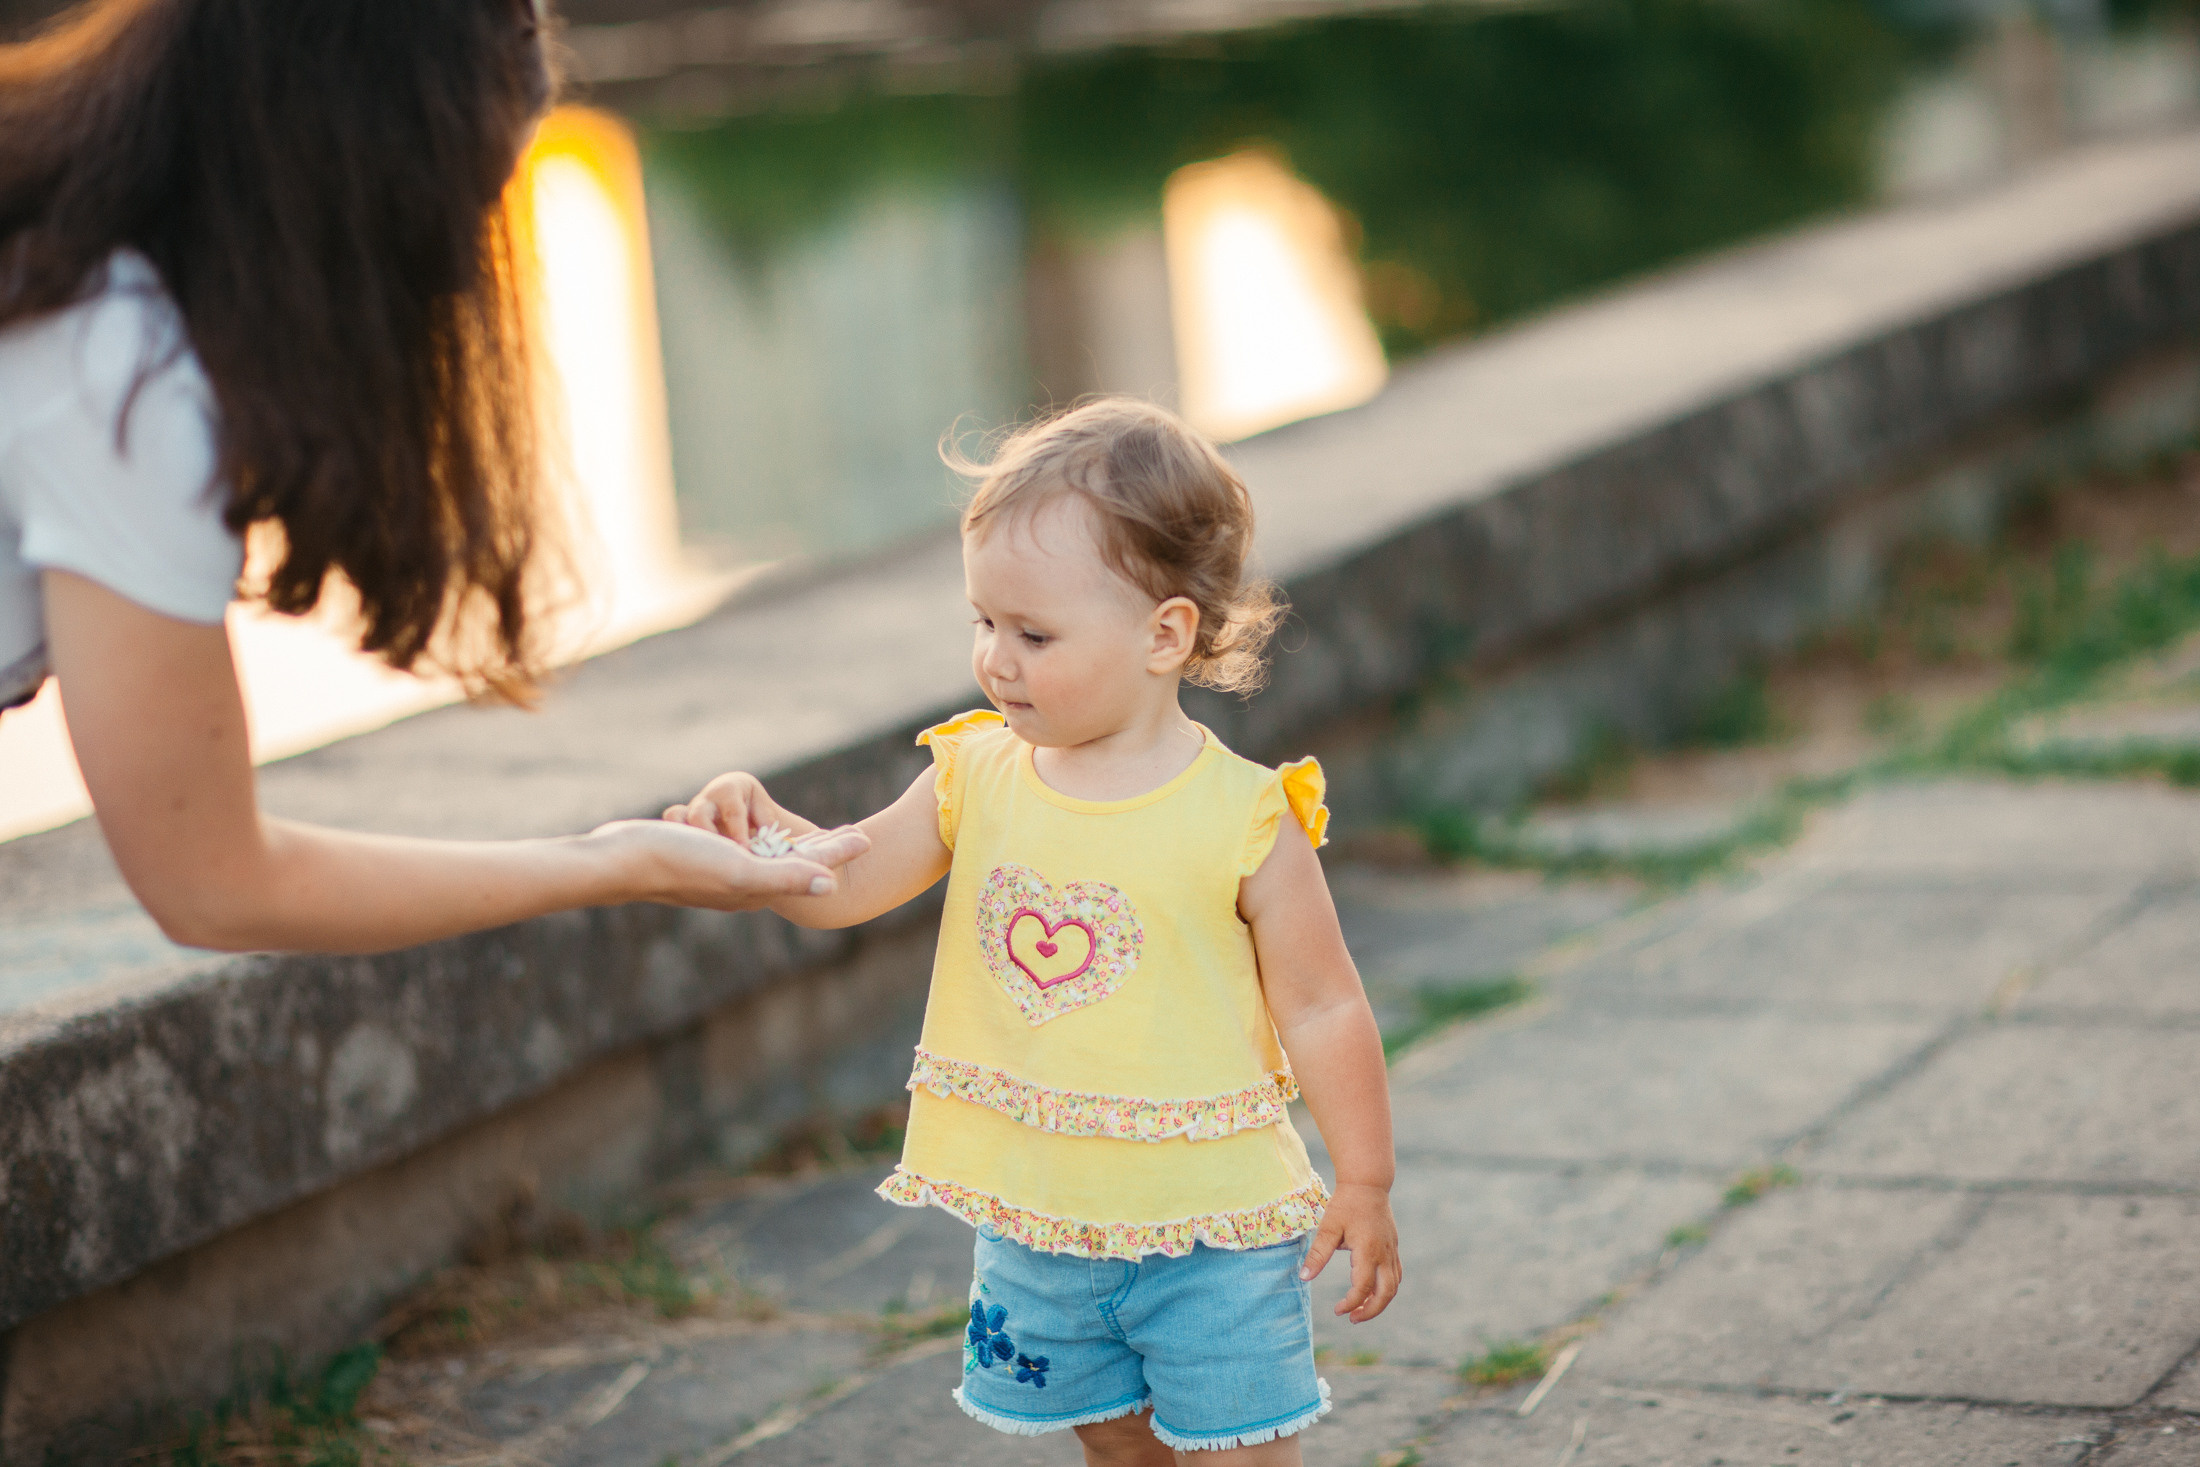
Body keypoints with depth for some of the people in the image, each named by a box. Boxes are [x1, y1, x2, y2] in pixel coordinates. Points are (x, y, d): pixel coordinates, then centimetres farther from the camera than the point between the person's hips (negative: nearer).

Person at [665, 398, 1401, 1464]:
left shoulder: (1243, 819, -15)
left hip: (1210, 1229, -5)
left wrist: (1364, 1190, -8)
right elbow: (841, 887, -4)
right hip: (1037, 1224, 5)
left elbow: (1320, 1010, -10)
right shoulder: (977, 776, -2)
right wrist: (759, 829, -25)